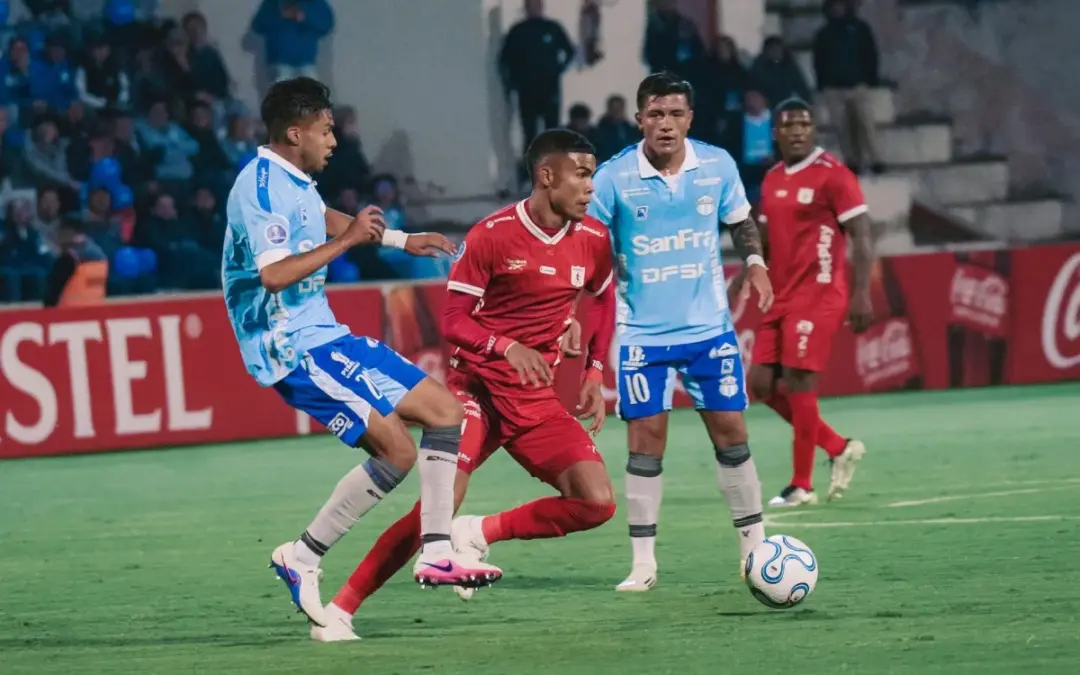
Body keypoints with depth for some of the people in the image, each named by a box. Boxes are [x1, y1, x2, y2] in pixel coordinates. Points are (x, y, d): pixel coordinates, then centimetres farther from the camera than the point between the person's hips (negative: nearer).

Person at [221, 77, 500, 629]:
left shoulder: (294, 182, 14)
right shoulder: (261, 186, -17)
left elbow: (324, 220, 37)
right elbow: (274, 273, -29)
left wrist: (400, 241, 46)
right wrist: (347, 240, -20)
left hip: (321, 335, 10)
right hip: (294, 348, -10)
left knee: (444, 410, 7)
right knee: (396, 449, -17)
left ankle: (435, 551, 7)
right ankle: (302, 557, -7)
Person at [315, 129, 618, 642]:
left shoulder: (593, 241, 2)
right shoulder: (492, 235, -12)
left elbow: (604, 301, 21)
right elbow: (454, 321, -11)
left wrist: (595, 372, 11)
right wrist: (508, 347, -29)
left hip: (536, 399, 5)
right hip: (476, 387, -5)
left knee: (598, 503, -13)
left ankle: (480, 534, 5)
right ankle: (340, 611, -11)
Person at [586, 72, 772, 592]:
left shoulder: (717, 166, -3)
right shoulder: (614, 177, -10)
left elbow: (740, 222, 13)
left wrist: (755, 263, -4)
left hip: (709, 325, 2)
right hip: (643, 331, -2)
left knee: (730, 430, 2)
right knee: (645, 439, -3)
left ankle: (754, 547, 14)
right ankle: (643, 563, 6)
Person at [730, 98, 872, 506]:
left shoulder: (832, 175, -9)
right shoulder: (772, 180, 13)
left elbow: (861, 235, -12)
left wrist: (861, 294, -20)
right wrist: (736, 285, 13)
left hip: (817, 296, -8)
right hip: (781, 297, 8)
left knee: (798, 382, -9)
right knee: (763, 385, 4)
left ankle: (802, 486, 0)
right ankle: (840, 448, 18)